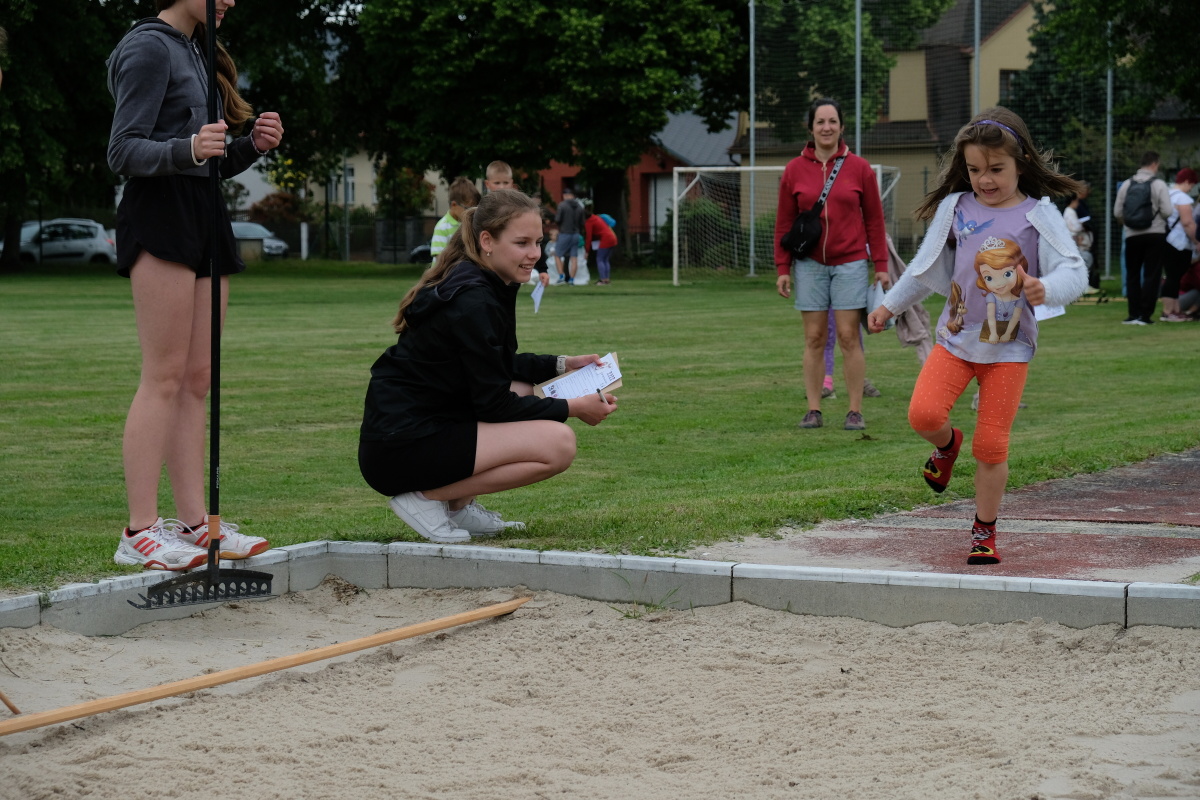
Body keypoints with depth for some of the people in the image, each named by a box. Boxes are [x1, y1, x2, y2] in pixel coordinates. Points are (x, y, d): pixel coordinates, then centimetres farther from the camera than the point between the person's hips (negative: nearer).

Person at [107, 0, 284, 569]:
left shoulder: (196, 53, 23)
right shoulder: (149, 47, -5)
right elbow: (123, 151, -12)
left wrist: (252, 146, 6)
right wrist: (187, 148, -28)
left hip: (203, 219, 9)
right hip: (158, 211, -9)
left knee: (196, 379, 6)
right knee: (164, 376, -12)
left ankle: (193, 522, 8)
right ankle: (140, 532, -12)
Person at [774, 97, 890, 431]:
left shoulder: (859, 168, 2)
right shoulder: (794, 170, 4)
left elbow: (874, 220, 4)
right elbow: (784, 223, 7)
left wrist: (881, 265, 0)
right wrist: (782, 269, 2)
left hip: (850, 263, -1)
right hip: (810, 264, 1)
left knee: (849, 337, -3)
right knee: (814, 338, 2)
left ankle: (855, 411, 2)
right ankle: (813, 410, 7)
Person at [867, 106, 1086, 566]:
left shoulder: (1038, 216, -6)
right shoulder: (956, 209, 4)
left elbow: (1074, 272, -15)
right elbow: (926, 267, 18)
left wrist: (1046, 288, -37)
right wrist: (890, 305, 25)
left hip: (1009, 347, -2)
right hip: (957, 337, 2)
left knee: (991, 445, -1)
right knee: (923, 413, -19)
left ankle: (984, 534, 18)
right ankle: (947, 445, 18)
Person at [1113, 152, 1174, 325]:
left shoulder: (1127, 185, 3)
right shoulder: (1159, 184, -8)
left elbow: (1117, 212, 4)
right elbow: (1167, 211, -13)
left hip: (1132, 236, 3)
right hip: (1155, 234, -3)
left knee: (1132, 275, 12)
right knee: (1151, 276, 1)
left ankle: (1134, 314, 9)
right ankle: (1145, 315, -4)